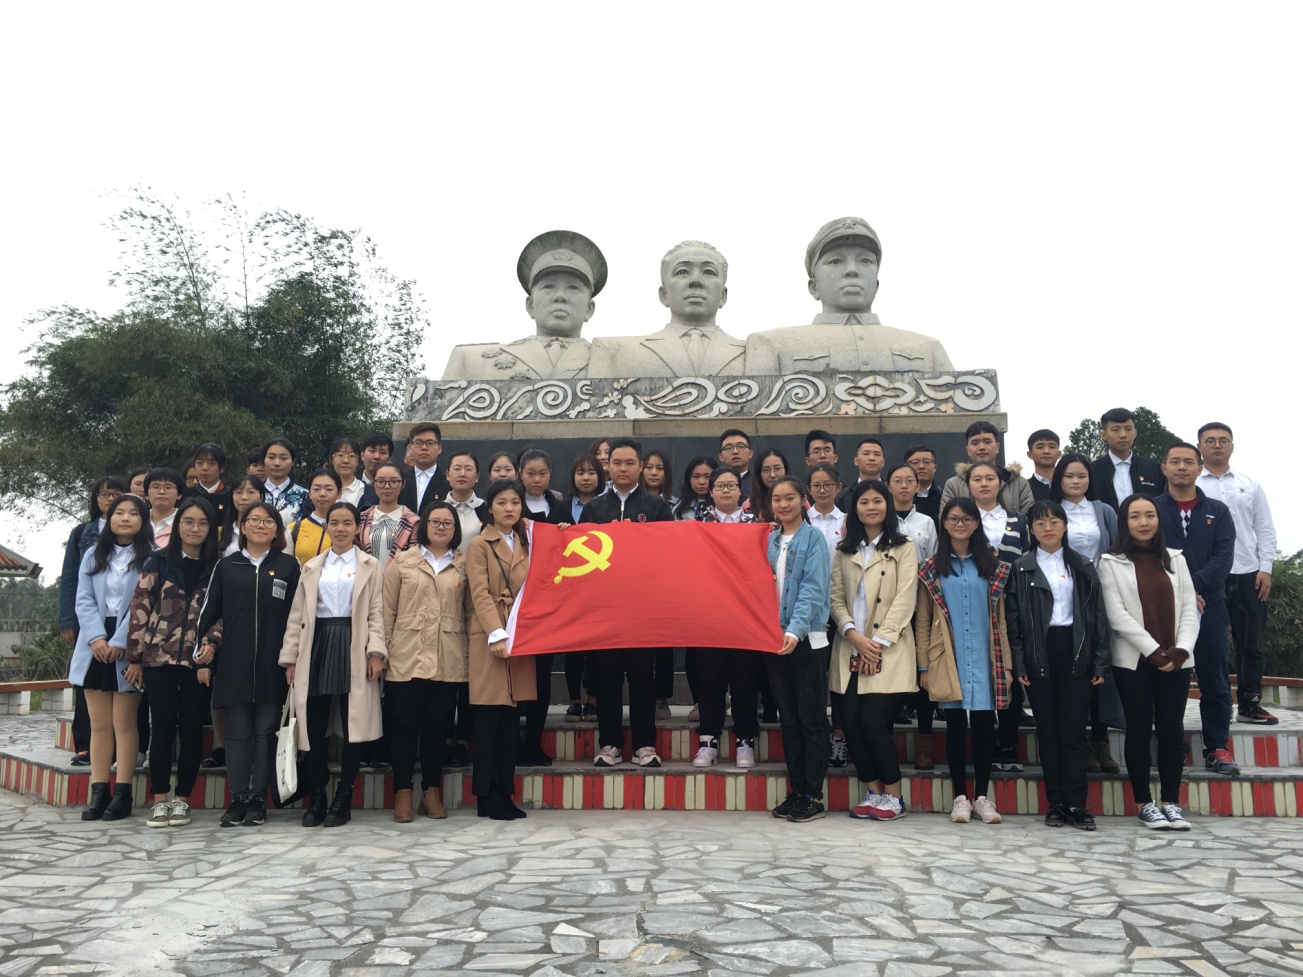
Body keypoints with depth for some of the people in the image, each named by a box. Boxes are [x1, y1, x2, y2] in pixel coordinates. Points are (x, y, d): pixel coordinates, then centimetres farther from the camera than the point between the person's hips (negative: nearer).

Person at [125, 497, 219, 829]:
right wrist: (135, 657, -2)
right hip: (159, 658, 0)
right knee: (163, 729, 2)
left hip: (198, 662, 1)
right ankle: (159, 801, 10)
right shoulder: (158, 563, 3)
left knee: (192, 730, 4)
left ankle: (182, 799, 15)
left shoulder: (216, 569, 5)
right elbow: (140, 609, 1)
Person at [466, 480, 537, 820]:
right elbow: (481, 594, -10)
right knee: (489, 718, -3)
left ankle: (504, 792, 13)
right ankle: (486, 795, 5)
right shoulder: (480, 545, 0)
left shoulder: (526, 544, 17)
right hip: (490, 639, -5)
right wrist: (497, 634, -20)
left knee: (511, 718, 6)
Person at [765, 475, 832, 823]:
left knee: (811, 719, 1)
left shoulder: (814, 538, -4)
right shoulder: (769, 540, 12)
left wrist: (795, 630, -26)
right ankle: (796, 790, 18)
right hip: (773, 638, 6)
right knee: (788, 719, 10)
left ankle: (814, 795, 8)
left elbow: (813, 589, -14)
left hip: (806, 639, -5)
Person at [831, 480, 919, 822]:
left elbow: (905, 599, -5)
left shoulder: (903, 548, 4)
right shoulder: (844, 551, 14)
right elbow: (836, 598, 8)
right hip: (850, 650, 4)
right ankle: (873, 793, 13)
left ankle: (893, 796, 7)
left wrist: (878, 642, -12)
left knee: (873, 722, -11)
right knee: (850, 723, -3)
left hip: (888, 650, -4)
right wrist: (854, 635, -9)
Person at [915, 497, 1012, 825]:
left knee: (984, 727, 2)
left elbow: (999, 619, 10)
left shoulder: (992, 567, 10)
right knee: (955, 727, 3)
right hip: (949, 663, -1)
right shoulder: (932, 570, 5)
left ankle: (982, 796, 14)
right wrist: (924, 666, -2)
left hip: (984, 662, 1)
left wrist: (1006, 663, 5)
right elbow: (922, 621, 4)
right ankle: (960, 797, 12)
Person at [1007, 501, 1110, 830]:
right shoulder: (1021, 569, 5)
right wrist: (1018, 664, -6)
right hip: (1039, 655, 0)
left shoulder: (1082, 567, 8)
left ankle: (1076, 804, 3)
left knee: (1074, 730, 0)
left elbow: (1098, 615, 6)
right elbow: (1012, 619, 1)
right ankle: (1056, 803, 11)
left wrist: (1100, 662, -1)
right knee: (1048, 731, 5)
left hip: (1075, 653, 0)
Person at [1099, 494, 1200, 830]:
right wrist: (1154, 650, -14)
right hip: (1134, 660, -3)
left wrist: (1181, 650, -9)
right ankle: (1145, 803, 9)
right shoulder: (1111, 562, 0)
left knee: (1172, 728, 3)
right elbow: (1117, 614, -8)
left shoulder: (1175, 559, 12)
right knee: (1139, 729, 1)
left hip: (1176, 660, 3)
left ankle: (1171, 802, 13)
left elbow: (1189, 610, 6)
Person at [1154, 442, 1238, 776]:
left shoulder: (1217, 512, 10)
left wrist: (1194, 586, -17)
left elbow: (1224, 557, -2)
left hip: (1209, 608, 2)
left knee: (1215, 683, 5)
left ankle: (1217, 749, 15)